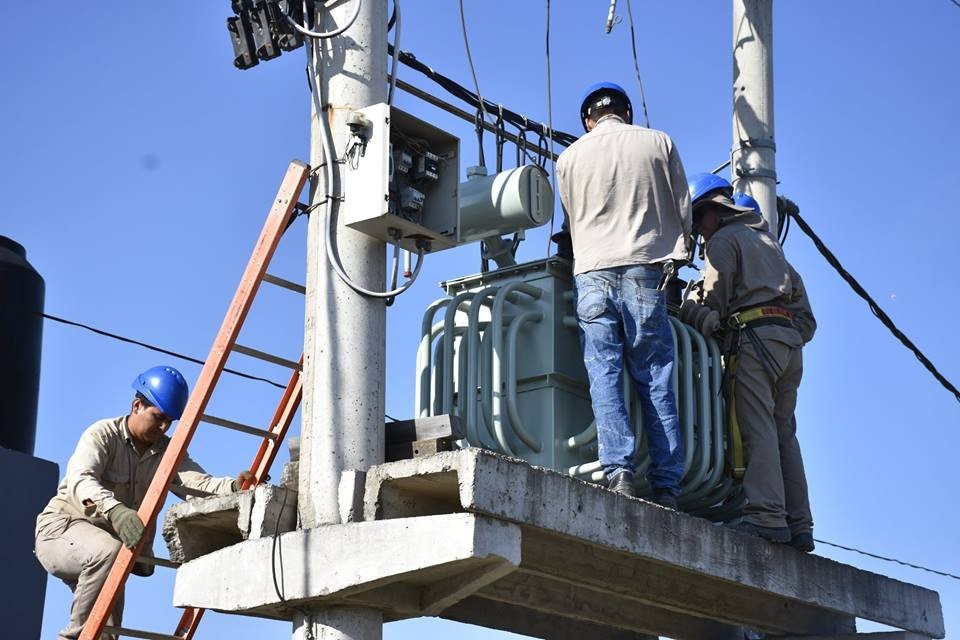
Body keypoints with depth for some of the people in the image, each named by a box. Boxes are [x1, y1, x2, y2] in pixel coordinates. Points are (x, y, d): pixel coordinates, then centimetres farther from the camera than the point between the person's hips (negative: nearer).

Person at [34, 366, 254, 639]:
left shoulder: (167, 451, 0)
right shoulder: (103, 434, -14)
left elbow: (199, 483, -18)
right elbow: (80, 479, -34)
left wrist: (233, 486, -41)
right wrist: (114, 510, -54)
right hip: (63, 527, -7)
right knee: (108, 551, -35)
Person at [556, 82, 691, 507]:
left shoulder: (570, 157, 12)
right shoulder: (659, 143, 9)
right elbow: (682, 210, 11)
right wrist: (677, 256, 24)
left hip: (592, 273, 0)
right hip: (645, 270, 0)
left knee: (604, 376, -2)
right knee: (655, 381, 0)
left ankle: (618, 471, -17)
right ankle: (666, 486, -4)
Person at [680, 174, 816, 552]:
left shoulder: (723, 241, 5)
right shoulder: (768, 241, 30)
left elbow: (713, 304, -5)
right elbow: (804, 310, 25)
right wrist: (797, 333, 19)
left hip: (755, 335, -8)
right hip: (791, 338, 8)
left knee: (757, 427, -13)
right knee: (783, 430, 5)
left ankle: (767, 515, -23)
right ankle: (799, 526, 0)